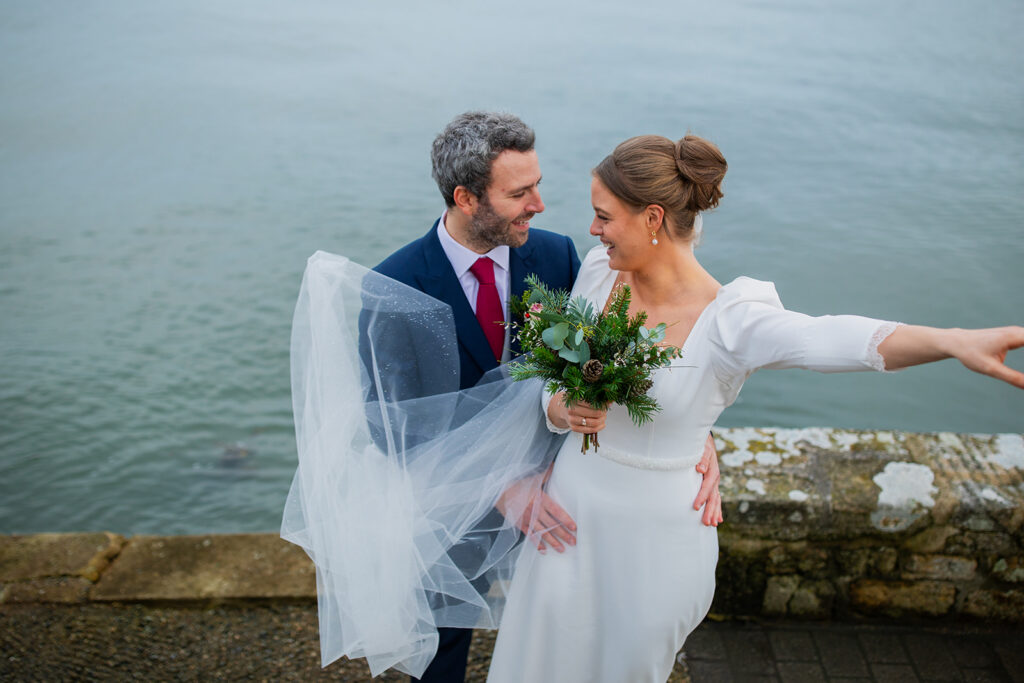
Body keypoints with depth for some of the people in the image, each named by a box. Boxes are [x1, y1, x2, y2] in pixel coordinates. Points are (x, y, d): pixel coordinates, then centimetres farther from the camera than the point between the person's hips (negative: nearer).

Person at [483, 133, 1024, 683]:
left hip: (656, 531, -3)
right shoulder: (598, 272, -7)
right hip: (574, 503, 4)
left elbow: (828, 339, -41)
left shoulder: (729, 320, -22)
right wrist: (564, 410, -21)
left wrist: (954, 341, -59)